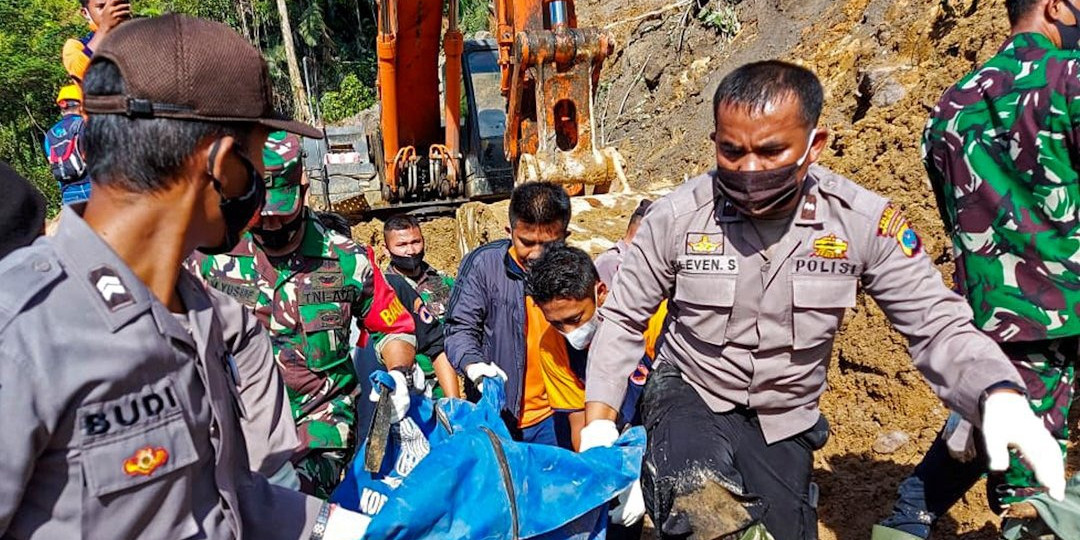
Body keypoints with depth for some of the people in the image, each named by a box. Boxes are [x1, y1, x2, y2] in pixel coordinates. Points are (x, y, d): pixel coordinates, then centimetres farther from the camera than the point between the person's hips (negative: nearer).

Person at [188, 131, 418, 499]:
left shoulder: (347, 260, 2)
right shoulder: (213, 259, 3)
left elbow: (394, 327, 14)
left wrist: (398, 375, -4)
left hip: (321, 413, -3)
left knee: (297, 491, -29)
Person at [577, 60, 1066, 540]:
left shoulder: (864, 221, -15)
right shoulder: (677, 217, -16)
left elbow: (936, 325, -10)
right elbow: (623, 320, -4)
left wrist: (1001, 395, -31)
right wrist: (598, 423, -10)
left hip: (783, 423, 3)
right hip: (689, 394, -2)